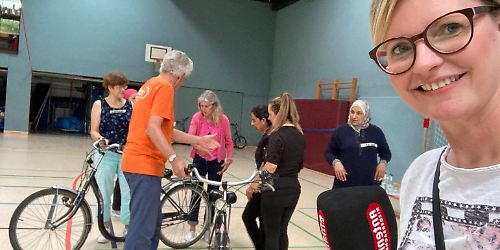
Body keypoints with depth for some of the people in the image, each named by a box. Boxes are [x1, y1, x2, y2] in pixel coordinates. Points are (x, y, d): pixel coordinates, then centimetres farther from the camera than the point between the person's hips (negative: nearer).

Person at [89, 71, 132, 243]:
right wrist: (101, 139, -20)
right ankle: (106, 226, 24)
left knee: (129, 191, 0)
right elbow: (94, 131, -1)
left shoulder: (131, 105, 5)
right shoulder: (99, 105, 2)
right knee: (104, 191, 8)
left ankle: (128, 226, 14)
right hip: (106, 153, -1)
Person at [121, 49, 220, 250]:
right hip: (145, 165, -10)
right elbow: (153, 129, -22)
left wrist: (199, 141, 22)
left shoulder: (150, 85, 20)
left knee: (152, 222, 18)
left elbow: (167, 131, 21)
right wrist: (174, 158, -25)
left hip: (137, 163, 10)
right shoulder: (165, 87, -10)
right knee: (143, 227, -8)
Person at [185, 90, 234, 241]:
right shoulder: (197, 117, -9)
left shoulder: (223, 120, -11)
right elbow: (190, 136, -18)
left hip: (216, 161, 0)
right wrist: (199, 145, -38)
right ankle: (192, 229, 18)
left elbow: (229, 141, -2)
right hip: (199, 159, 0)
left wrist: (229, 158, -12)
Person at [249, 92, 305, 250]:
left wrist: (254, 184, -15)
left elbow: (271, 167, -22)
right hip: (293, 188, 7)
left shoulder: (277, 135, -15)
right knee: (282, 231, 16)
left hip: (276, 189, -7)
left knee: (271, 232, 4)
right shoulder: (300, 135, 8)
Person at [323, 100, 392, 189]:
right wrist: (335, 162, -13)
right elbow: (328, 153, 7)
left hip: (370, 183, 2)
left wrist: (383, 163, -1)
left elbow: (386, 152, 19)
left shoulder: (376, 132, 6)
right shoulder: (340, 131, 0)